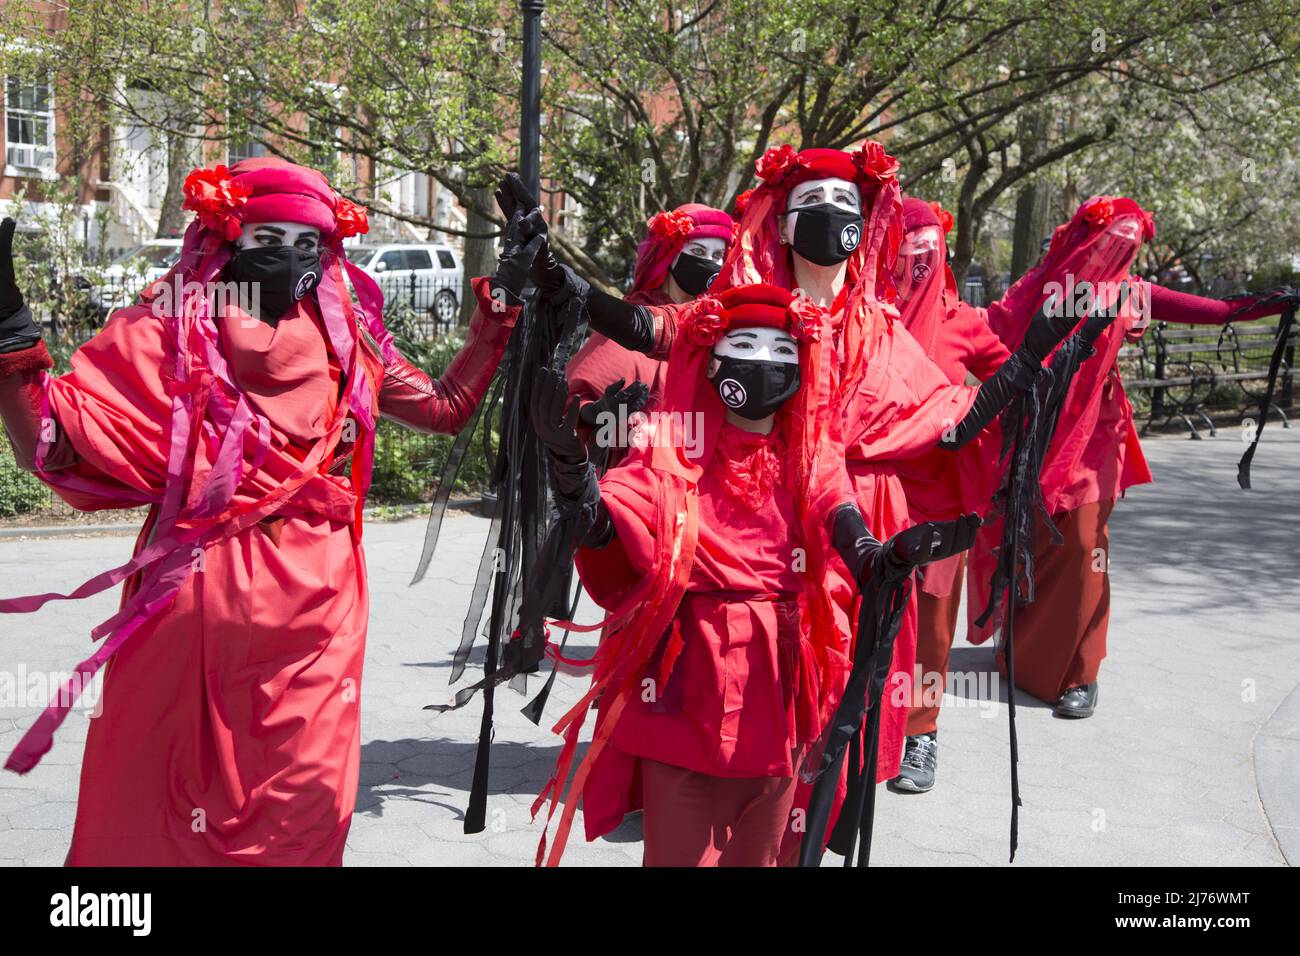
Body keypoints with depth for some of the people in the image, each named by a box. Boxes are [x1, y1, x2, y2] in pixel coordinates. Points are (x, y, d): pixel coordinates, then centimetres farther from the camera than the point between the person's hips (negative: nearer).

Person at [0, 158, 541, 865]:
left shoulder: (345, 336, 10)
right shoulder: (171, 328, 1)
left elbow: (446, 407, 20)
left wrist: (501, 300, 17)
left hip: (314, 605, 3)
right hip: (193, 601, -2)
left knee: (300, 819, 6)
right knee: (154, 817, 4)